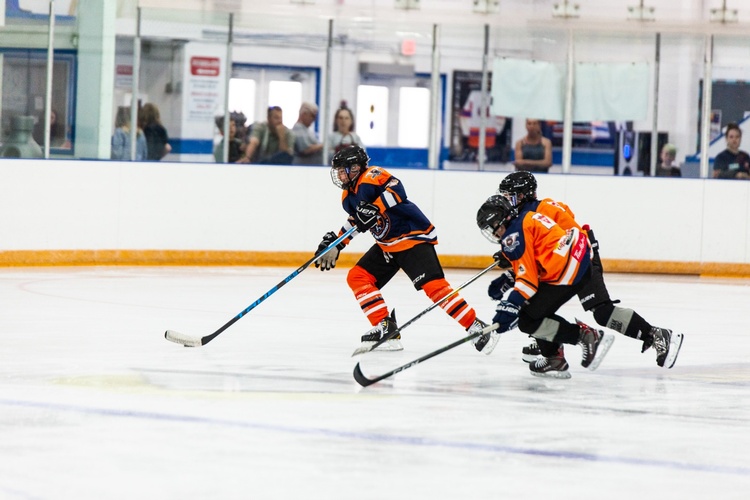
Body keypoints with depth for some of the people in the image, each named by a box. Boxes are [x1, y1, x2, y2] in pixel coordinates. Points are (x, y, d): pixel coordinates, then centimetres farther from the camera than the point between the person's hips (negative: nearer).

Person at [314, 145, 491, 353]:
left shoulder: (371, 176, -17)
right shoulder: (349, 196, 12)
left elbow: (396, 189, -32)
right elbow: (356, 219, 28)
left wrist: (375, 207, -42)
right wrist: (336, 243, 23)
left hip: (414, 236, -10)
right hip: (387, 244, 10)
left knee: (433, 285, -22)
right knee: (357, 277, 3)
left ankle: (476, 327, -21)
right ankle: (386, 328, 2)